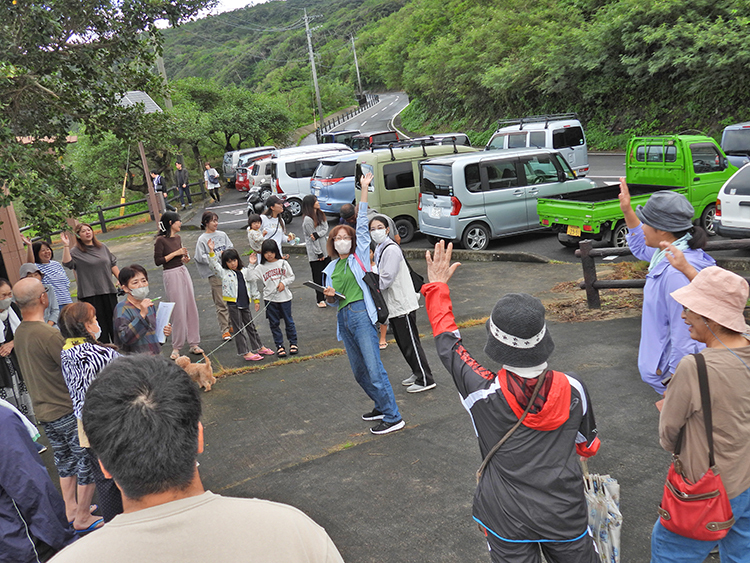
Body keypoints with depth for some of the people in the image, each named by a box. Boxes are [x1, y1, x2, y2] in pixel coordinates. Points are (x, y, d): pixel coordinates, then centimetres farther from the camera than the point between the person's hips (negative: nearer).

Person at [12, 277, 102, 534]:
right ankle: (83, 518, 17)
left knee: (64, 460, 23)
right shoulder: (49, 335, -26)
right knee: (88, 462, 6)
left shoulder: (19, 332, 2)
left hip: (44, 411, 9)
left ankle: (71, 510, 35)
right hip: (67, 410, -9)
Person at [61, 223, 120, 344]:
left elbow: (113, 265, 18)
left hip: (108, 291, 4)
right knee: (99, 323, -2)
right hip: (90, 295, -4)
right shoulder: (75, 251, 0)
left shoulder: (103, 247, 13)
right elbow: (67, 263, -18)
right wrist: (66, 245, -23)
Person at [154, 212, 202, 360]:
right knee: (179, 312, -4)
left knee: (191, 308, 8)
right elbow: (158, 261, -14)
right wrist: (175, 253, -16)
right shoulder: (161, 240, -11)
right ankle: (176, 347, 10)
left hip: (183, 272, 7)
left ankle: (194, 344, 17)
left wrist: (185, 258, 2)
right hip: (172, 275, -7)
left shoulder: (177, 238, 11)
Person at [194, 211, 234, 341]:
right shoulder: (202, 240, -5)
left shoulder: (222, 235, 10)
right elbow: (201, 257, -10)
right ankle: (225, 330, 4)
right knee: (221, 304, -2)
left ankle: (232, 325, 25)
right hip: (215, 274, -5)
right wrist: (218, 255, -13)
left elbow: (231, 248, 12)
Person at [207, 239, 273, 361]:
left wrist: (256, 300, 16)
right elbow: (214, 265, -13)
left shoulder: (246, 271, 9)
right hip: (233, 303, -4)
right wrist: (211, 251, -25)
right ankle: (245, 352, 4)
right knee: (238, 329, 0)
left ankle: (259, 347, 27)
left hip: (245, 303, 4)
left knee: (250, 326, 15)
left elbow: (253, 285, 15)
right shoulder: (224, 273, 0)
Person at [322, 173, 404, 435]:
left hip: (362, 314, -6)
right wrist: (330, 296, -1)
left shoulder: (360, 256, 5)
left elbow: (362, 223, 0)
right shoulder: (331, 268, 18)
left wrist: (364, 189, -1)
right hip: (343, 317, 6)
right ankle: (382, 406, 28)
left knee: (374, 368, -12)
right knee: (359, 371, 11)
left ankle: (393, 417, -8)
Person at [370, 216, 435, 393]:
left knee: (410, 343, -3)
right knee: (402, 343, 18)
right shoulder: (379, 249, 12)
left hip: (402, 305, -10)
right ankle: (418, 373, 31)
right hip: (392, 305, 10)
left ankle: (425, 380, 6)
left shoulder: (391, 250, -18)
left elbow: (385, 280, -23)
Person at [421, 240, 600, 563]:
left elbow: (448, 342, -8)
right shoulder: (573, 390, -17)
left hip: (508, 521, -1)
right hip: (566, 516, 2)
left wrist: (437, 286, 4)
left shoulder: (484, 394, -24)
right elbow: (587, 446, 3)